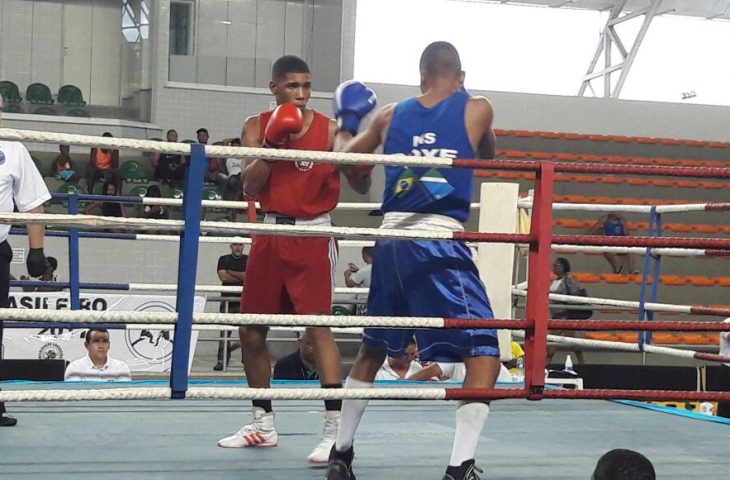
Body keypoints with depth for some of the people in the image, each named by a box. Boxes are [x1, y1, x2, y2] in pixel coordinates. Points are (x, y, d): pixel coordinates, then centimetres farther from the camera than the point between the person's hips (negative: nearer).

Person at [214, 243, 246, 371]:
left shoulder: (248, 260, 9)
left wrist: (231, 273, -4)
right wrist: (242, 277, -2)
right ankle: (222, 361, -3)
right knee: (225, 331, -6)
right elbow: (223, 276, -4)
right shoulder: (224, 259, 10)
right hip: (228, 300, 0)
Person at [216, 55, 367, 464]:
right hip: (271, 233, 5)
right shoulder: (258, 126, 4)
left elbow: (359, 182, -7)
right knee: (252, 332, 10)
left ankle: (336, 429, -15)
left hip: (313, 235, -4)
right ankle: (263, 423, 26)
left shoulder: (329, 129, -4)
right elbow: (250, 186, -5)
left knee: (319, 325, -15)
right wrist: (271, 146, -18)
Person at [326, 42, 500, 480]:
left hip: (392, 239, 5)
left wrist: (348, 123, 44)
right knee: (484, 354, -2)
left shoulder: (391, 115, 13)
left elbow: (346, 160, 25)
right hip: (440, 242, -5)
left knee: (373, 349, 24)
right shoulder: (477, 110, 5)